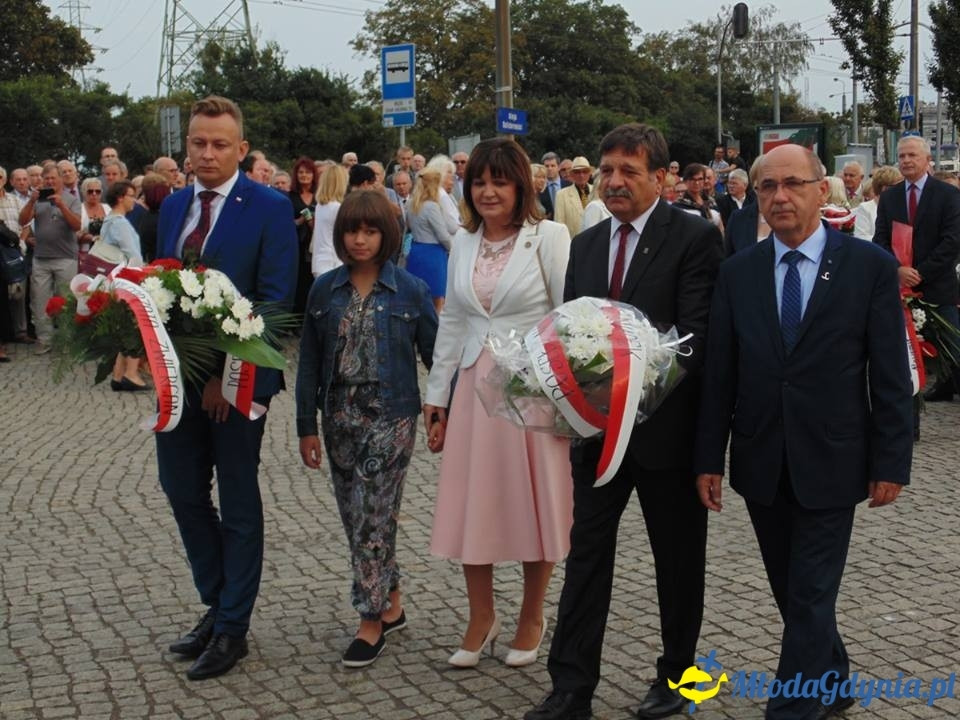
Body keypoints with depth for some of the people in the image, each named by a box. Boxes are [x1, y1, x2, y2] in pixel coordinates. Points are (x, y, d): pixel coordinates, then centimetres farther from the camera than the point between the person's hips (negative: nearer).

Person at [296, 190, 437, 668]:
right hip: (340, 415, 4)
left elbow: (434, 354, 0)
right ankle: (392, 605, 25)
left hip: (391, 416, -4)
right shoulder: (324, 291, 5)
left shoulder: (410, 291, -3)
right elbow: (309, 363, 8)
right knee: (354, 517, 10)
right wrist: (306, 427, 6)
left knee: (373, 516, -6)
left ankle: (371, 622, 3)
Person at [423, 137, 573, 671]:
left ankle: (532, 617, 22)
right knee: (472, 503, 6)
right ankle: (482, 618, 22)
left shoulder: (549, 236, -6)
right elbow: (452, 324, 14)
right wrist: (437, 395, 12)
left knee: (535, 502, 5)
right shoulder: (463, 244, 10)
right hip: (475, 386, 5)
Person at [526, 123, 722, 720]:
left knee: (678, 558, 12)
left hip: (665, 425, -5)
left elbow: (698, 334, -17)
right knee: (586, 553, 6)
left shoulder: (695, 237, -10)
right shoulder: (586, 244, 10)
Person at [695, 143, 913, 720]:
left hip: (830, 463, -3)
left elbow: (891, 374, -5)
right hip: (762, 464, 4)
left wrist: (891, 461, -7)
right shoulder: (738, 272, 2)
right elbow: (719, 375, 3)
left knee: (811, 595, 0)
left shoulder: (870, 266, -6)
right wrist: (709, 459, 2)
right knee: (792, 591, 16)